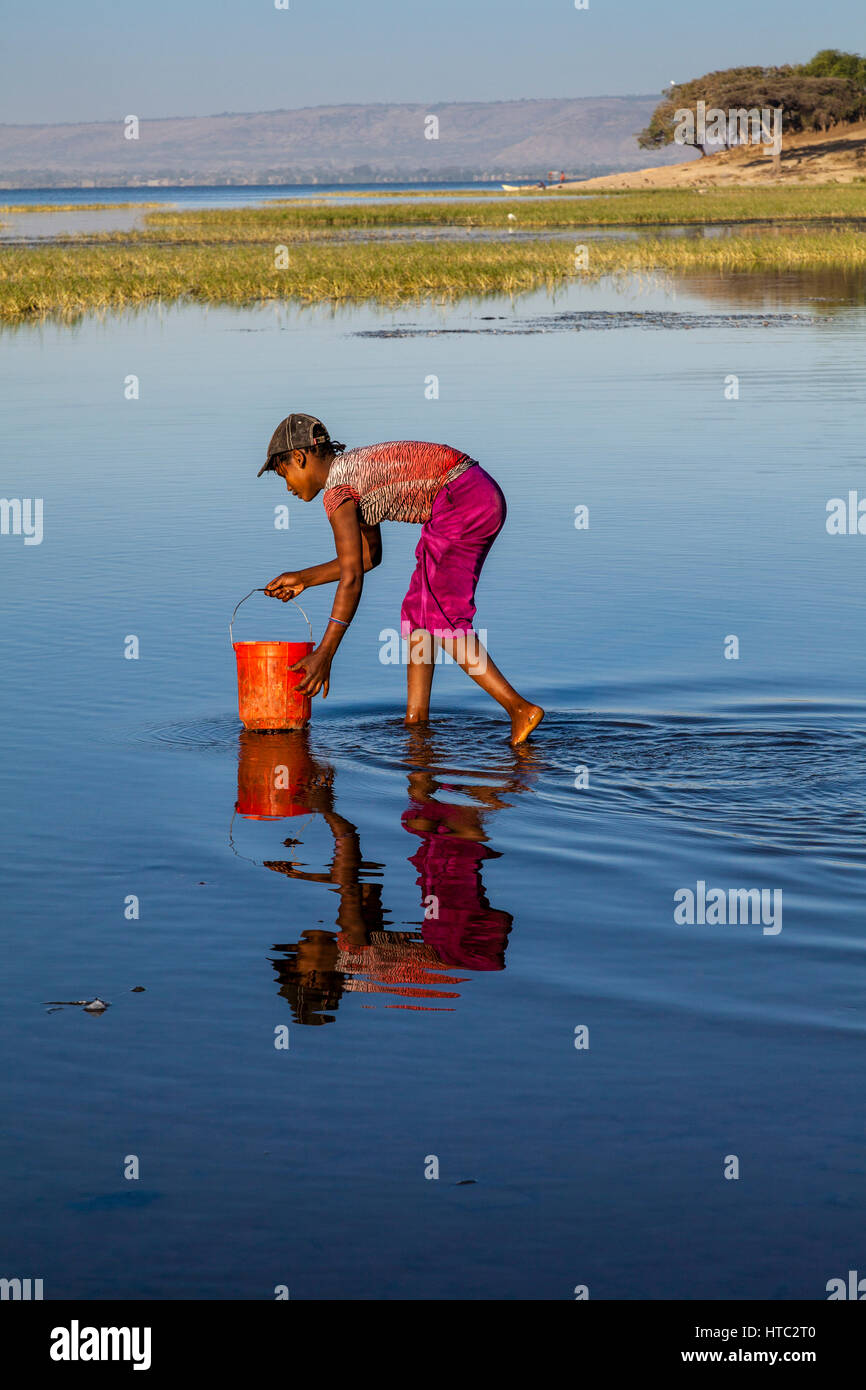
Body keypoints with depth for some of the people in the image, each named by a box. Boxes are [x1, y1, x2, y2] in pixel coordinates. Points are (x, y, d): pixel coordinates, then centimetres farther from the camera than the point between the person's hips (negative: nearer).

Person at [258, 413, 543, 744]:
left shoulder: (337, 490, -9)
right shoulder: (353, 470, 20)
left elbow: (351, 578, -15)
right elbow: (369, 555, 29)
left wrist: (324, 656, -15)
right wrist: (304, 579, 30)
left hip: (462, 499, -10)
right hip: (486, 495, 10)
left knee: (440, 617, -6)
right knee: (418, 610, 12)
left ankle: (519, 708, -13)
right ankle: (415, 720, 11)